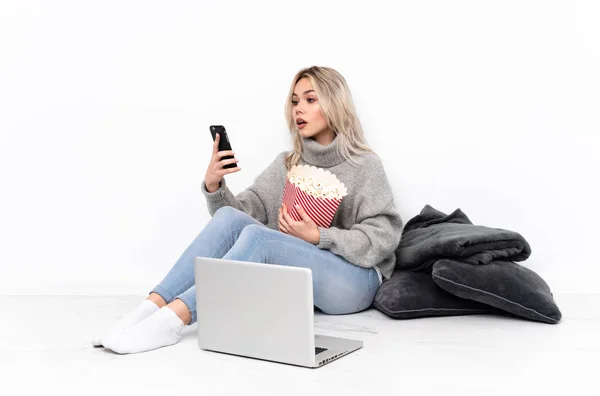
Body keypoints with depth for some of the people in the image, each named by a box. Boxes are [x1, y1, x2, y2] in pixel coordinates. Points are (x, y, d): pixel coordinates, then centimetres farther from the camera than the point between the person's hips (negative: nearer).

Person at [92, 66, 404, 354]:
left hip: (353, 281, -4)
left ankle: (171, 319, -40)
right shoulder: (286, 164, 13)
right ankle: (151, 307, -32)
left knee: (257, 235, -31)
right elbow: (244, 211, 5)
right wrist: (213, 186, -15)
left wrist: (318, 237, -19)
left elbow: (383, 238, -9)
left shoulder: (366, 166, -1)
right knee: (229, 216, -21)